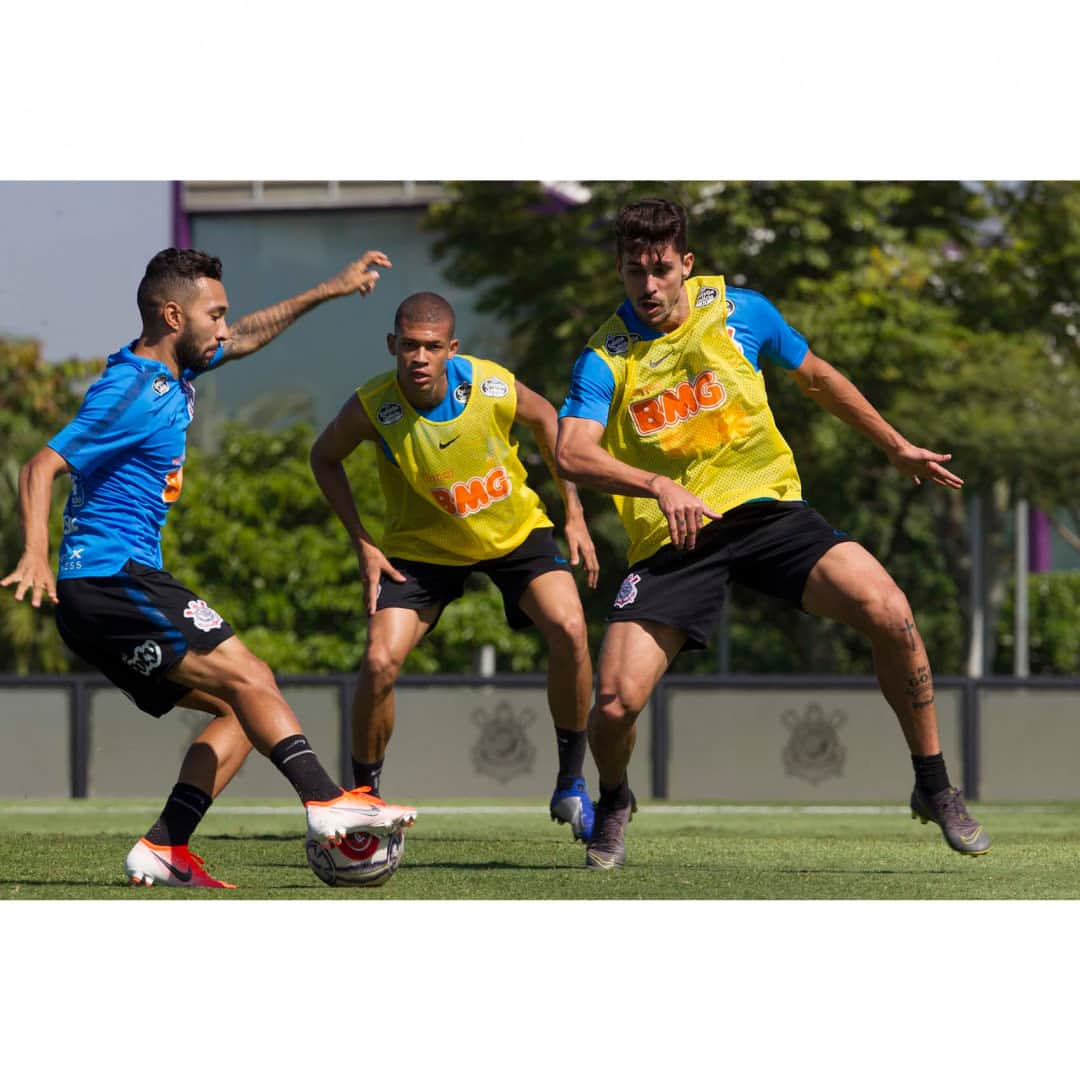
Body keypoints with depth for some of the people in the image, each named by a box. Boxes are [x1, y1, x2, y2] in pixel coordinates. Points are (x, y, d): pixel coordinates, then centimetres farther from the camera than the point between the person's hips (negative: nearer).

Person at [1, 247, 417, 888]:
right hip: (113, 576, -10)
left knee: (245, 711, 6)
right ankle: (328, 803, -32)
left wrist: (329, 290, 34)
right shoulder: (133, 395, -14)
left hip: (108, 594, 10)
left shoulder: (175, 371, 16)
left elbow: (244, 341, 35)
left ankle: (163, 850, -5)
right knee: (247, 678, -19)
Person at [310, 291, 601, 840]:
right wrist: (362, 544, -10)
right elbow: (324, 459, -4)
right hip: (423, 547, 0)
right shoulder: (370, 408, -26)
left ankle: (571, 784, -2)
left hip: (515, 528, 0)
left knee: (568, 629, -21)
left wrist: (574, 515, -1)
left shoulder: (493, 386, -25)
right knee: (379, 662, -17)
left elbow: (544, 418, -1)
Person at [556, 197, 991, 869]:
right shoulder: (605, 359, -3)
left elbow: (817, 378, 21)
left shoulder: (741, 312, 3)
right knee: (616, 700, -18)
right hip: (670, 538, -1)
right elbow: (573, 454, -19)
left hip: (766, 508, 1)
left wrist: (898, 447, 26)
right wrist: (660, 486, -34)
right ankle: (614, 802, 20)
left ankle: (935, 788, -4)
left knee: (887, 610, -23)